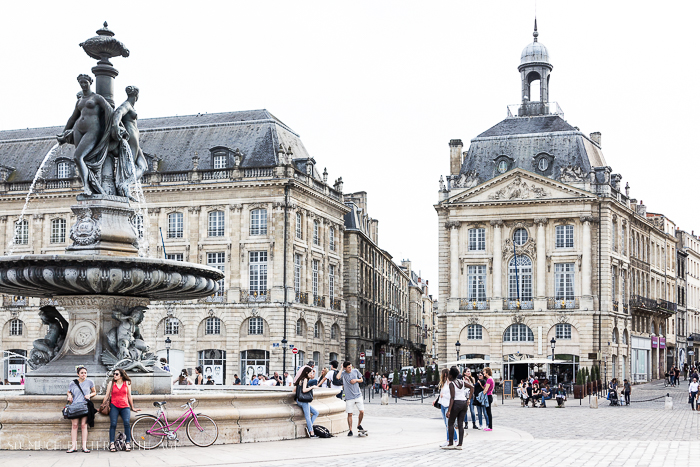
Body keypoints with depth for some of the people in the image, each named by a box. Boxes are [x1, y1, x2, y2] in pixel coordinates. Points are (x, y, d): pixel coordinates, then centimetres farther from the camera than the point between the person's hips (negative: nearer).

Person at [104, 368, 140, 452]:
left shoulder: (127, 383, 13)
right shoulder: (111, 384, 13)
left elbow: (129, 396, 18)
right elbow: (107, 396, 16)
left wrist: (132, 407, 20)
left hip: (125, 406, 0)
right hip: (114, 406, 0)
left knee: (127, 422, -20)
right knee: (113, 424, -15)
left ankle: (128, 443, -14)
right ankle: (112, 444, -12)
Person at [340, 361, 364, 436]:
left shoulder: (355, 371, 4)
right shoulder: (343, 373, -5)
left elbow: (361, 380, 16)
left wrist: (356, 380, -5)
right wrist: (341, 368, -17)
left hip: (358, 395, 2)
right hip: (349, 397, -2)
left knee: (362, 411, -4)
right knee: (349, 414, 0)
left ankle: (359, 425, 21)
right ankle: (350, 430, 12)